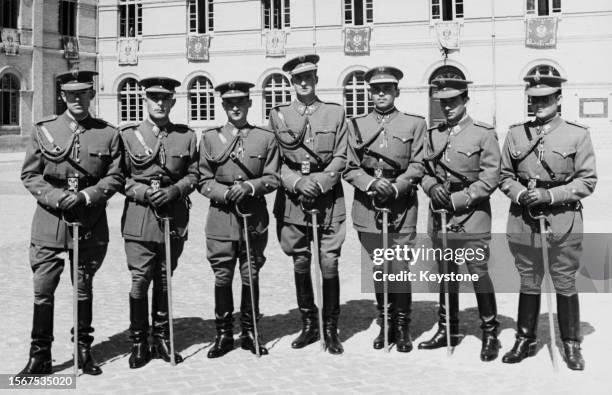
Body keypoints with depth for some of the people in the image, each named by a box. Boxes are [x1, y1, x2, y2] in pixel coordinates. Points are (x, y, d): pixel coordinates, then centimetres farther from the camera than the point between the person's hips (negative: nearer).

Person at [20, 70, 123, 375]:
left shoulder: (108, 134, 2)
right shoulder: (44, 130, 2)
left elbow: (115, 177, 1)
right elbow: (29, 175, 2)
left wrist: (86, 196, -14)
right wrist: (58, 198, -12)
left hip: (91, 224, 0)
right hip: (50, 222, 0)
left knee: (84, 289, 11)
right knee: (43, 289, 0)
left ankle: (84, 350, 24)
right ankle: (39, 355, 11)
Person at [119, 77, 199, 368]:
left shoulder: (186, 136, 7)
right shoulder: (128, 134, 3)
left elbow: (193, 175, 8)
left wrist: (173, 191, -10)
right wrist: (143, 192, -14)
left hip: (174, 217, 2)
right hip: (139, 217, -2)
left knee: (165, 281, 10)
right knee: (140, 281, -3)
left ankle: (162, 339, 22)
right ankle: (139, 343, 10)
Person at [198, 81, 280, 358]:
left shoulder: (266, 138, 6)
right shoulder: (209, 138, 6)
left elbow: (272, 178, 3)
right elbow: (204, 181, 4)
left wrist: (249, 187, -14)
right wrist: (226, 193, -13)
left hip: (254, 218, 1)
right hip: (221, 216, 0)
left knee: (251, 277, 7)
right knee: (222, 277, 2)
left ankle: (249, 332, 21)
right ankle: (223, 334, 15)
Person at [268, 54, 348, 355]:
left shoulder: (335, 113, 6)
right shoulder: (278, 115, 8)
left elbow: (341, 158, 1)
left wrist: (319, 181, -13)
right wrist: (297, 182, -13)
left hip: (328, 197, -1)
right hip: (292, 197, 1)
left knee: (330, 263, -4)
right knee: (300, 263, 7)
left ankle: (330, 329, 8)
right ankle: (309, 325, 22)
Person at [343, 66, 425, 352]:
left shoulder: (415, 124, 6)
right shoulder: (356, 125, 10)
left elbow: (417, 166, -1)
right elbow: (350, 169, 5)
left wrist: (395, 187, -15)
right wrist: (371, 183, -13)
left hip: (402, 208, -2)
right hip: (367, 208, 2)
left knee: (400, 270, -2)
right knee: (378, 271, 10)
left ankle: (401, 326, 13)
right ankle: (385, 323, 23)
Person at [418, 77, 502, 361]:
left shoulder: (483, 133, -4)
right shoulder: (433, 135, 11)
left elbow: (490, 178, -8)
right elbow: (424, 171, 15)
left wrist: (458, 199, -14)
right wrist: (431, 187, -7)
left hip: (472, 214, -5)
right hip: (440, 215, 5)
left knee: (478, 273, -4)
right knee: (446, 273, 12)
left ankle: (490, 334, 9)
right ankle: (448, 330, 24)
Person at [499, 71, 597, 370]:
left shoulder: (577, 134, -1)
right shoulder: (516, 133, 6)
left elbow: (587, 181, -3)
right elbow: (505, 176, 12)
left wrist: (550, 195, -14)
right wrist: (520, 194, -8)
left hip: (563, 221, -2)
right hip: (523, 221, 2)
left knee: (565, 284, 5)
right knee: (528, 283, 12)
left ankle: (571, 345, 20)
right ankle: (524, 341, 25)